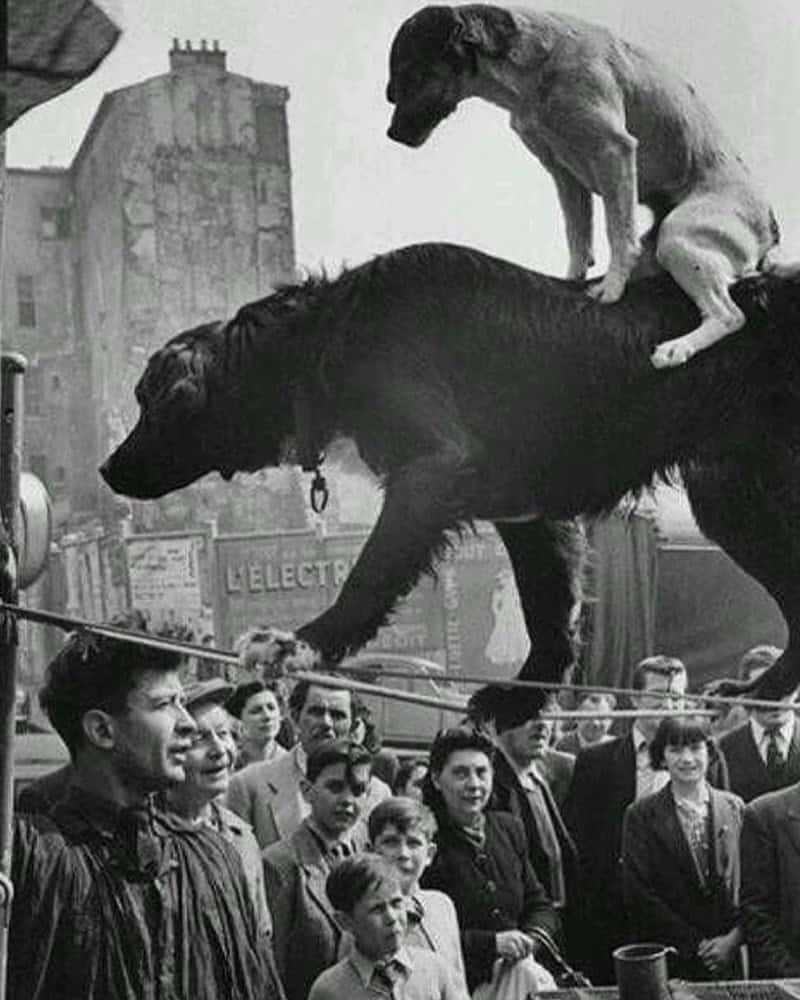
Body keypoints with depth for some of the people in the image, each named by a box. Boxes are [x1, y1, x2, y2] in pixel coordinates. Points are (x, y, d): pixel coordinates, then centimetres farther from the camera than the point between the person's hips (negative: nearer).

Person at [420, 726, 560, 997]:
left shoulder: (510, 828, 12)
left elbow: (541, 906, 18)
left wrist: (531, 939, -3)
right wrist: (492, 943, -18)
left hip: (517, 967, 6)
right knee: (529, 977, -27)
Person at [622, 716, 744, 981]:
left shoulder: (734, 808, 5)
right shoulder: (641, 815, -3)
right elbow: (638, 893, -7)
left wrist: (733, 938, -8)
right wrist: (696, 944, -10)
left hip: (727, 958, 2)